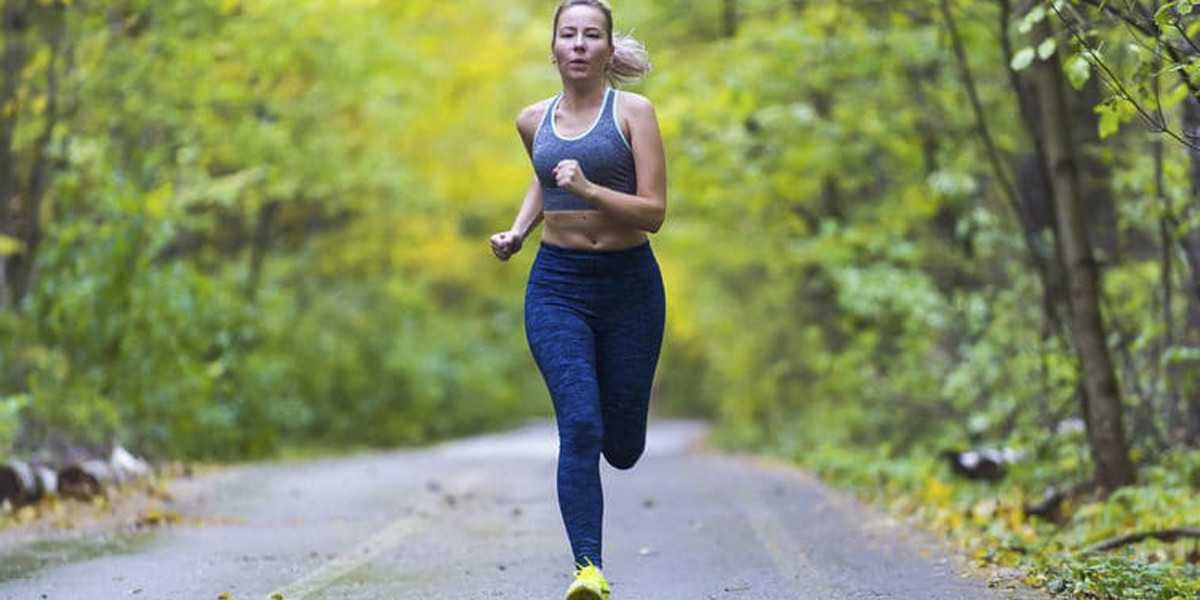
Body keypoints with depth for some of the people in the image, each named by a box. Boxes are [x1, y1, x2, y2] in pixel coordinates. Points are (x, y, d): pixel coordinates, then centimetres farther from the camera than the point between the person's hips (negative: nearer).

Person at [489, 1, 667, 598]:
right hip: (556, 285, 1)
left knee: (622, 449, 7)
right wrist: (517, 230, 14)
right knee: (579, 426, -17)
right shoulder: (533, 120, 7)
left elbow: (654, 212, -10)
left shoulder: (633, 111, -4)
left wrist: (589, 190, -24)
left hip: (629, 285, -1)